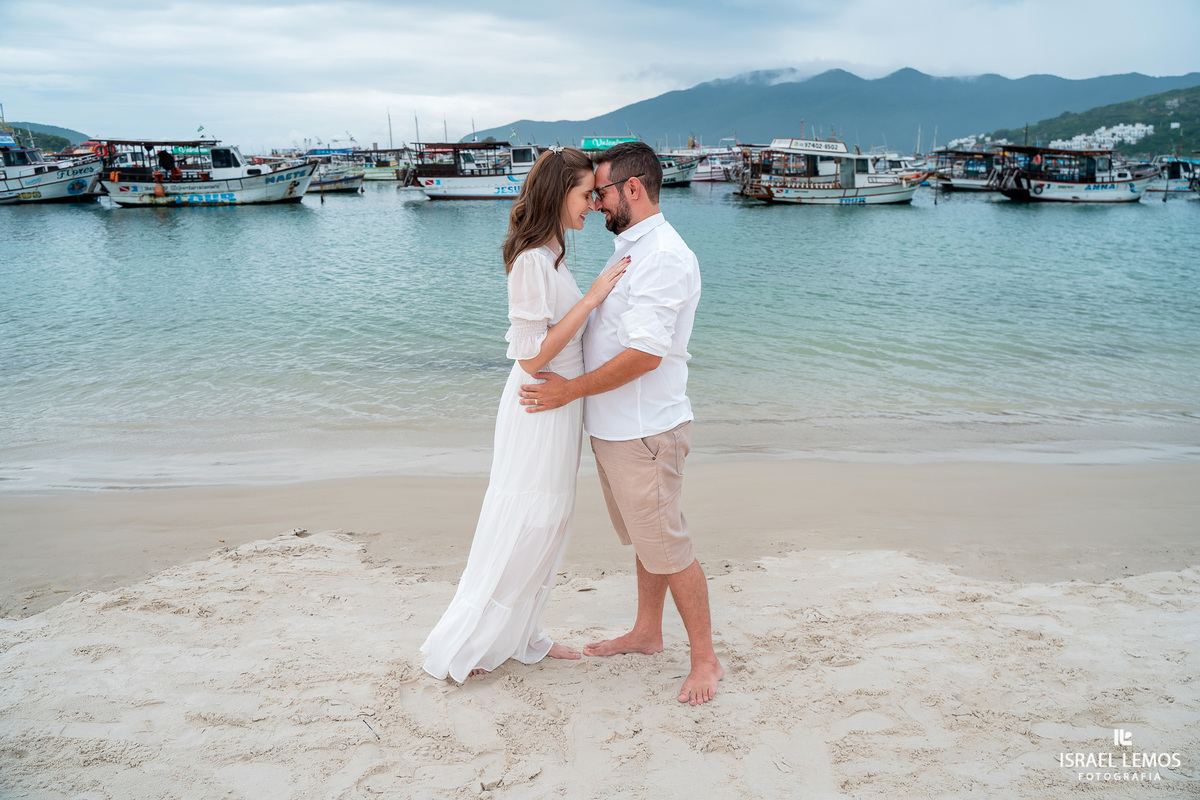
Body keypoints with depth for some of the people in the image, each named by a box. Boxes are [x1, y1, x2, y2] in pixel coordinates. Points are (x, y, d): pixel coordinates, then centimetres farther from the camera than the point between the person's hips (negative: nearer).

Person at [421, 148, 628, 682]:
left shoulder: (550, 256, 10)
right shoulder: (532, 261, -20)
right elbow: (532, 356, -23)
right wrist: (591, 297, -22)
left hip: (560, 404, 9)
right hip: (540, 409, -9)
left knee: (547, 524, 16)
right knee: (521, 528, 0)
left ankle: (519, 637, 30)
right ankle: (459, 648, 15)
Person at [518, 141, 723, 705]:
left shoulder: (664, 257, -20)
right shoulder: (630, 249, 13)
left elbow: (644, 355, -25)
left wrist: (571, 390, -18)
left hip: (644, 433, -9)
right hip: (614, 427, 10)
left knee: (667, 547, 1)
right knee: (643, 540, 21)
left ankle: (705, 659, 16)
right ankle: (647, 633, 37)